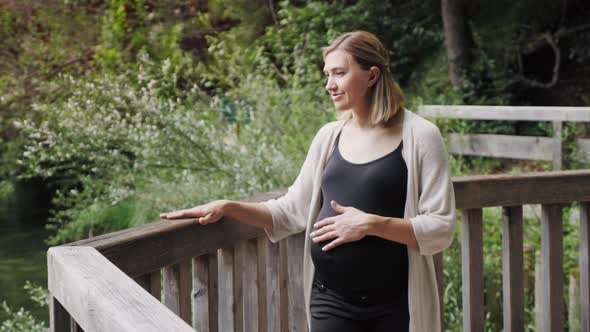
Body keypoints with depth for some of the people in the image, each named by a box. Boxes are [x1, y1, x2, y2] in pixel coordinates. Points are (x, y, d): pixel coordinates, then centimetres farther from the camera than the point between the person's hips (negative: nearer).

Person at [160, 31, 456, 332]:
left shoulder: (419, 137, -6)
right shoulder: (330, 137, 8)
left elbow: (441, 228, -10)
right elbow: (292, 210, 13)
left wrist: (370, 223, -18)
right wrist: (227, 207, 1)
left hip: (395, 307, -4)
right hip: (331, 300, 4)